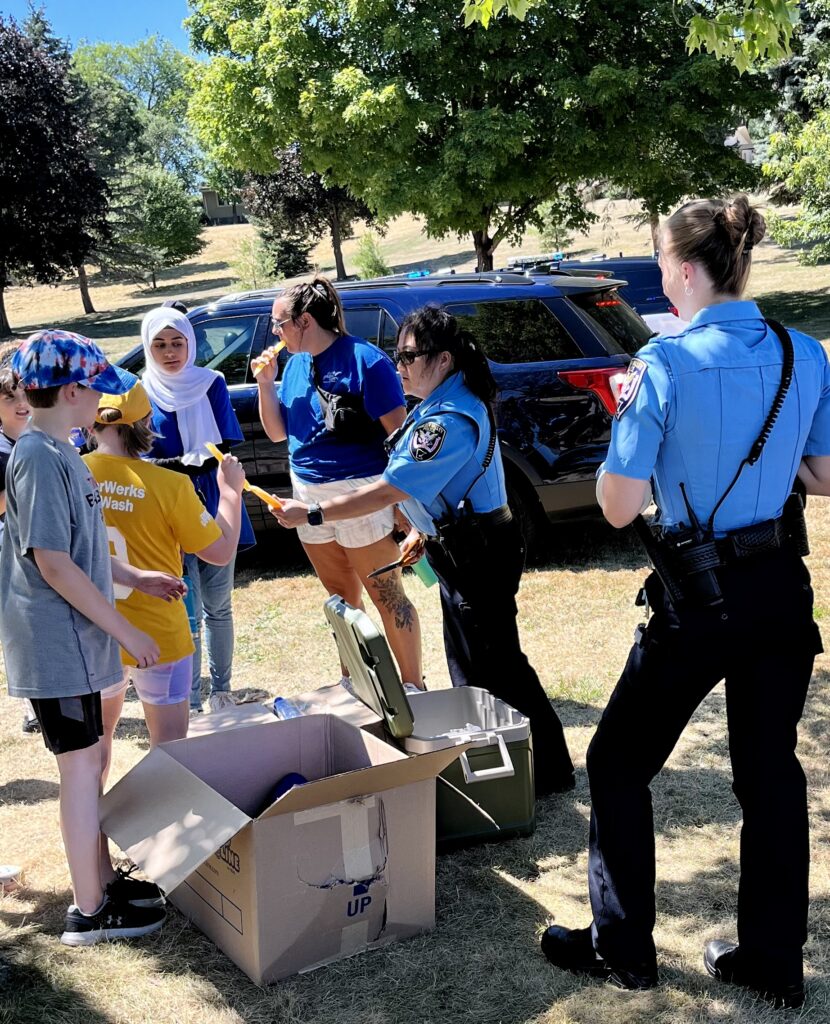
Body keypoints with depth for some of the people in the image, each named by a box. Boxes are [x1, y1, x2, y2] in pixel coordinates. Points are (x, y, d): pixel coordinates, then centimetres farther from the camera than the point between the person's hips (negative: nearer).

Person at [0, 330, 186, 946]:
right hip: (57, 643, -10)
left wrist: (135, 578, 19)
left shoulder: (58, 453, 11)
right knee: (82, 764, -1)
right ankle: (90, 911, 11)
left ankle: (104, 878, 31)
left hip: (75, 640, 10)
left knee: (89, 758, 17)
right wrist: (127, 632, -19)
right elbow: (54, 564, -23)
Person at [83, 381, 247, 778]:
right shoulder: (169, 485, -20)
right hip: (158, 635, -3)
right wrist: (230, 489, 2)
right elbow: (221, 551, -10)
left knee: (97, 731, 26)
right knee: (169, 746, 12)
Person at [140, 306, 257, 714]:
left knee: (217, 606, 11)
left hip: (215, 509, 2)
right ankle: (191, 700, 6)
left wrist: (175, 465, -19)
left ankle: (221, 689, 24)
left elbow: (226, 447, -2)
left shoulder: (212, 384, 3)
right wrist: (189, 462, -21)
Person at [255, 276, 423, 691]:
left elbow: (398, 435, -14)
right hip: (309, 495, 7)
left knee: (385, 595, -1)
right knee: (342, 596, 17)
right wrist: (266, 384, -1)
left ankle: (413, 686, 9)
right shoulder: (295, 364, 9)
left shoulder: (364, 360, -13)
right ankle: (351, 679, 30)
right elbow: (277, 432, 14)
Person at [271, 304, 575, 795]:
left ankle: (548, 769, 12)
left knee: (496, 663, -1)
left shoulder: (451, 420, -27)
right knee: (469, 662, 19)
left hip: (479, 556, -11)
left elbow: (389, 491, -29)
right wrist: (424, 531, 19)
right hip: (461, 548, 11)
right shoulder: (444, 402, 7)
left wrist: (312, 514, -26)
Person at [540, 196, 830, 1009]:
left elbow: (618, 507, -14)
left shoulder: (665, 364, -15)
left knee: (618, 766, 13)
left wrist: (629, 411, 0)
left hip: (697, 603, -5)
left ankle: (622, 948, 24)